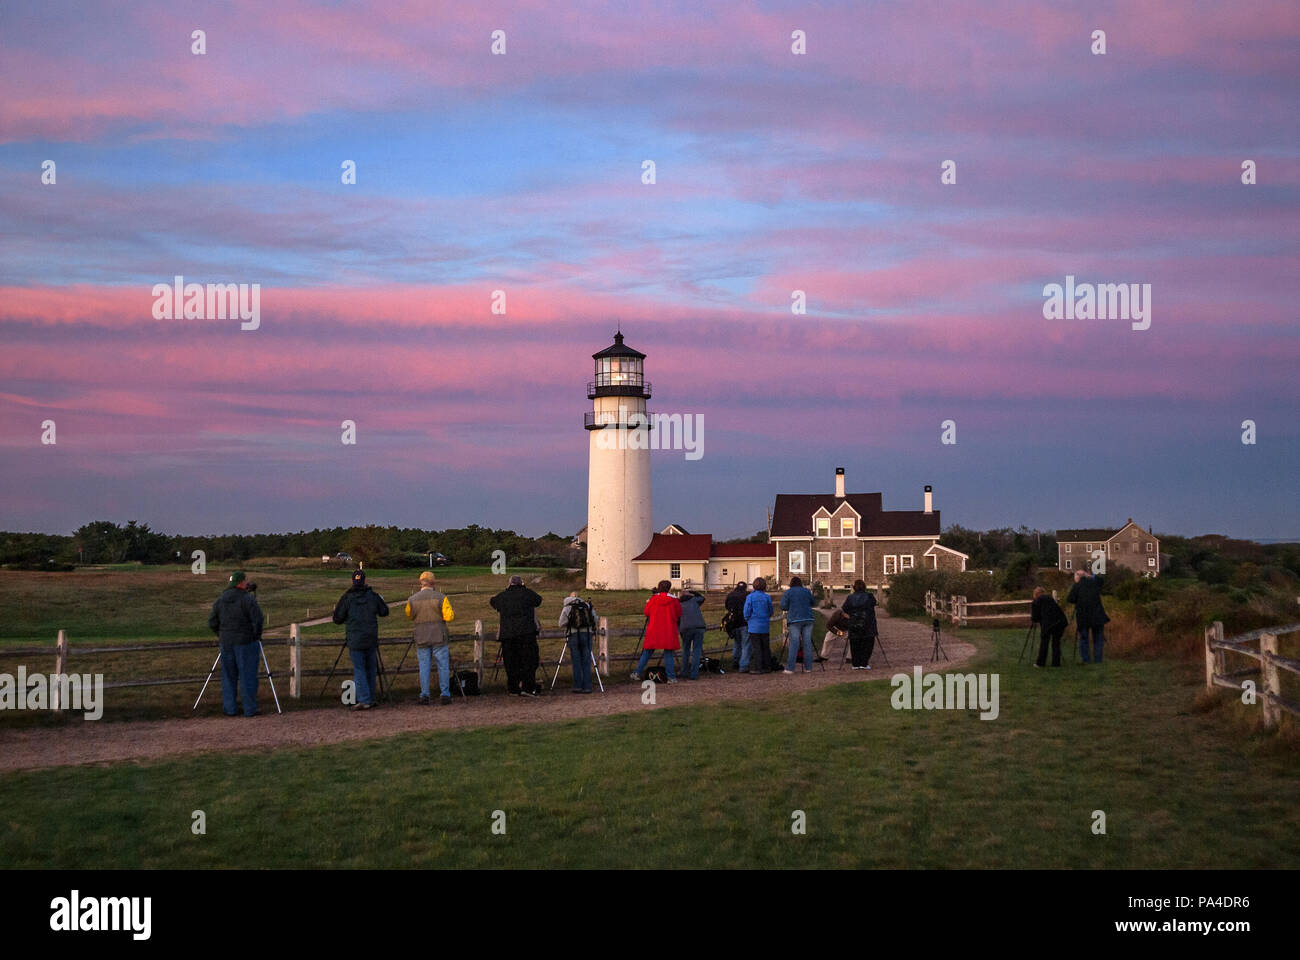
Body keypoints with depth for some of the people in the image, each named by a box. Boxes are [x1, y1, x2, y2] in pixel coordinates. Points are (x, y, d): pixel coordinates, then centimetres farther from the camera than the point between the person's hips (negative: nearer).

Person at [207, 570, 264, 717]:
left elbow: (212, 622, 9)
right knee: (248, 676, 1)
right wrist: (257, 635, -1)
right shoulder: (248, 599, -11)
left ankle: (229, 709, 14)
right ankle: (250, 710, 3)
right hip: (246, 641, -5)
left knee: (228, 676, 13)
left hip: (226, 642, 5)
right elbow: (257, 620, -17)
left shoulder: (219, 600, 6)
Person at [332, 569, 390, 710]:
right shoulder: (373, 596, 0)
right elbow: (384, 612, 12)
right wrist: (380, 601, 30)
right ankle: (371, 700, 18)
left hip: (355, 641, -2)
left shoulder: (347, 598, -6)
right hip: (371, 640, 2)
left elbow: (337, 619, -3)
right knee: (370, 669, 13)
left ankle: (364, 700, -10)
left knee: (359, 670, 0)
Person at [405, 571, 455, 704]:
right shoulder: (441, 597, -8)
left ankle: (424, 696, 4)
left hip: (421, 638, 2)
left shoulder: (412, 600, -1)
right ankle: (445, 695, 5)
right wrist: (453, 613, 11)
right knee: (443, 666, 6)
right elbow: (449, 617, -12)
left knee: (424, 667, 7)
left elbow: (409, 616, 15)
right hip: (439, 638, -2)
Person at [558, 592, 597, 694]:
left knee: (576, 662, 5)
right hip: (587, 634, 1)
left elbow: (561, 625, 6)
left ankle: (577, 686, 2)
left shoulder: (567, 607, 7)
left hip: (574, 635, -1)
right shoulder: (587, 605, 12)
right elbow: (595, 619, 14)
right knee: (586, 662, 4)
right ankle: (587, 687, 1)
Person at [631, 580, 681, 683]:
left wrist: (648, 603, 22)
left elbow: (647, 612, 5)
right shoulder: (673, 600, -1)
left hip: (653, 631, 1)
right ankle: (671, 677, -3)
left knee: (647, 652, 9)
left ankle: (637, 673, 7)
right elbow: (679, 615, 6)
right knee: (668, 653, 2)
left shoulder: (653, 598, -1)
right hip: (668, 632, -1)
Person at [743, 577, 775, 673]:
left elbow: (747, 612, -7)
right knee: (765, 647, 11)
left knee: (755, 647, 1)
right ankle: (766, 667, 16)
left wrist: (748, 622, 11)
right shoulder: (767, 597, -2)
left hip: (754, 626, -2)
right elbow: (770, 612, 5)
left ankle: (756, 668, 0)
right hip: (765, 626, 2)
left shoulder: (750, 597, -8)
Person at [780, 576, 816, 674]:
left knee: (794, 643, -5)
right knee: (807, 643, 5)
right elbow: (812, 603, 19)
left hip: (795, 619, -3)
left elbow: (783, 606, -3)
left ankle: (790, 668, -7)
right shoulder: (807, 591, 11)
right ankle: (808, 667, 5)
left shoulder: (787, 593, 1)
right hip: (808, 618, 3)